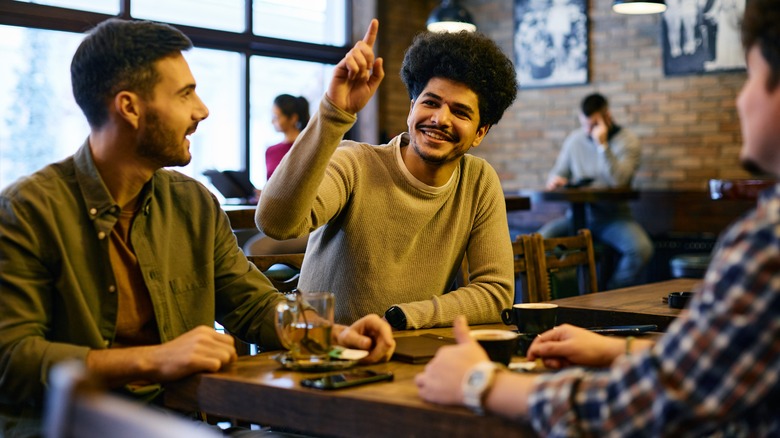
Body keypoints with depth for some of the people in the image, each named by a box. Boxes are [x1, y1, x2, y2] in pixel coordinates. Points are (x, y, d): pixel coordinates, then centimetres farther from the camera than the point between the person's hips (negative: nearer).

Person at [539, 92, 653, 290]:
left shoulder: (627, 140, -3)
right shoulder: (574, 139, 9)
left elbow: (618, 181, -18)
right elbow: (558, 172, 16)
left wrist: (602, 145, -22)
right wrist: (554, 179, -8)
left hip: (613, 215, -2)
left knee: (641, 249, -31)